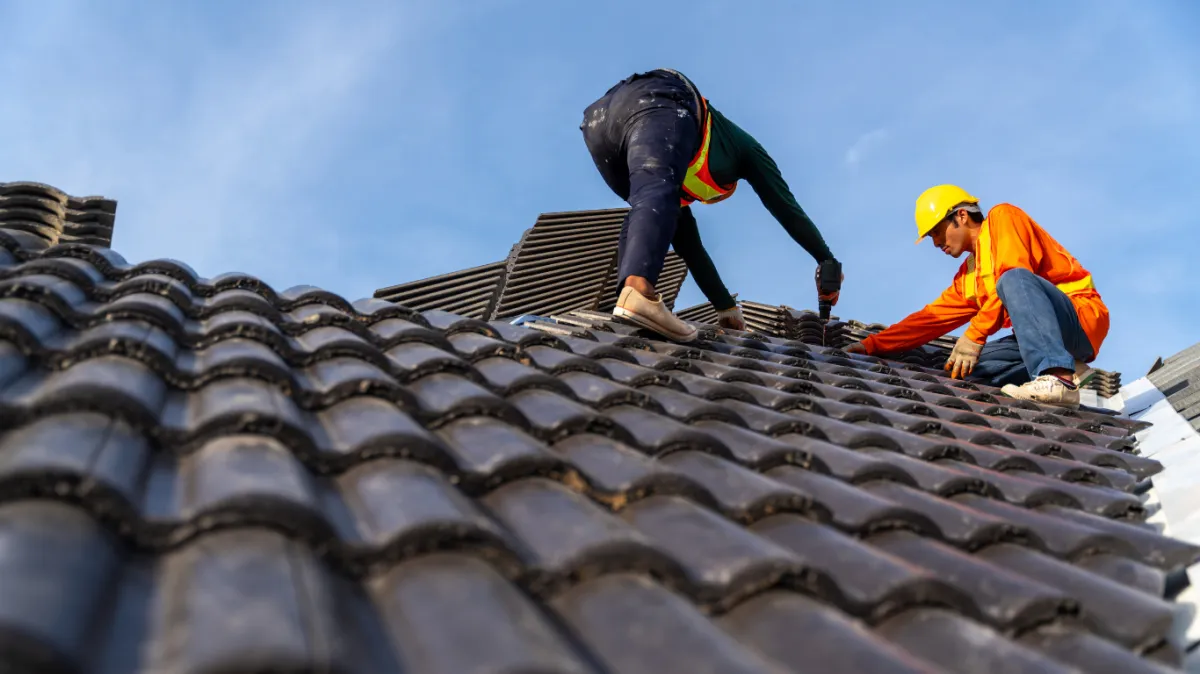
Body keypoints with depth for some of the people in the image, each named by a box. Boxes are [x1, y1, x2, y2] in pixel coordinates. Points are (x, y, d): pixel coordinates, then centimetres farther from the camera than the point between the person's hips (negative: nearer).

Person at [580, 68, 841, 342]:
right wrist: (828, 261, 37)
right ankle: (639, 291, -57)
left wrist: (726, 306, 46)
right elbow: (786, 207, 31)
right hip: (656, 103, -6)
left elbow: (686, 240, 44)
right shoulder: (742, 144, 36)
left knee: (646, 211, 21)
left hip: (598, 117, 6)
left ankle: (629, 293, -4)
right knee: (657, 196, -28)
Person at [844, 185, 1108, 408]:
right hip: (1045, 338, 8)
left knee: (1014, 280, -33)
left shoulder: (1003, 217, -1)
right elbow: (932, 318, 19)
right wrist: (871, 345, 13)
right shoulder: (968, 277, 20)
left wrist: (974, 335, -20)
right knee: (964, 366, -8)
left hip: (1082, 319, -7)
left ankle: (1059, 378, -43)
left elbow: (1014, 276, -17)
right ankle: (1064, 368, -10)